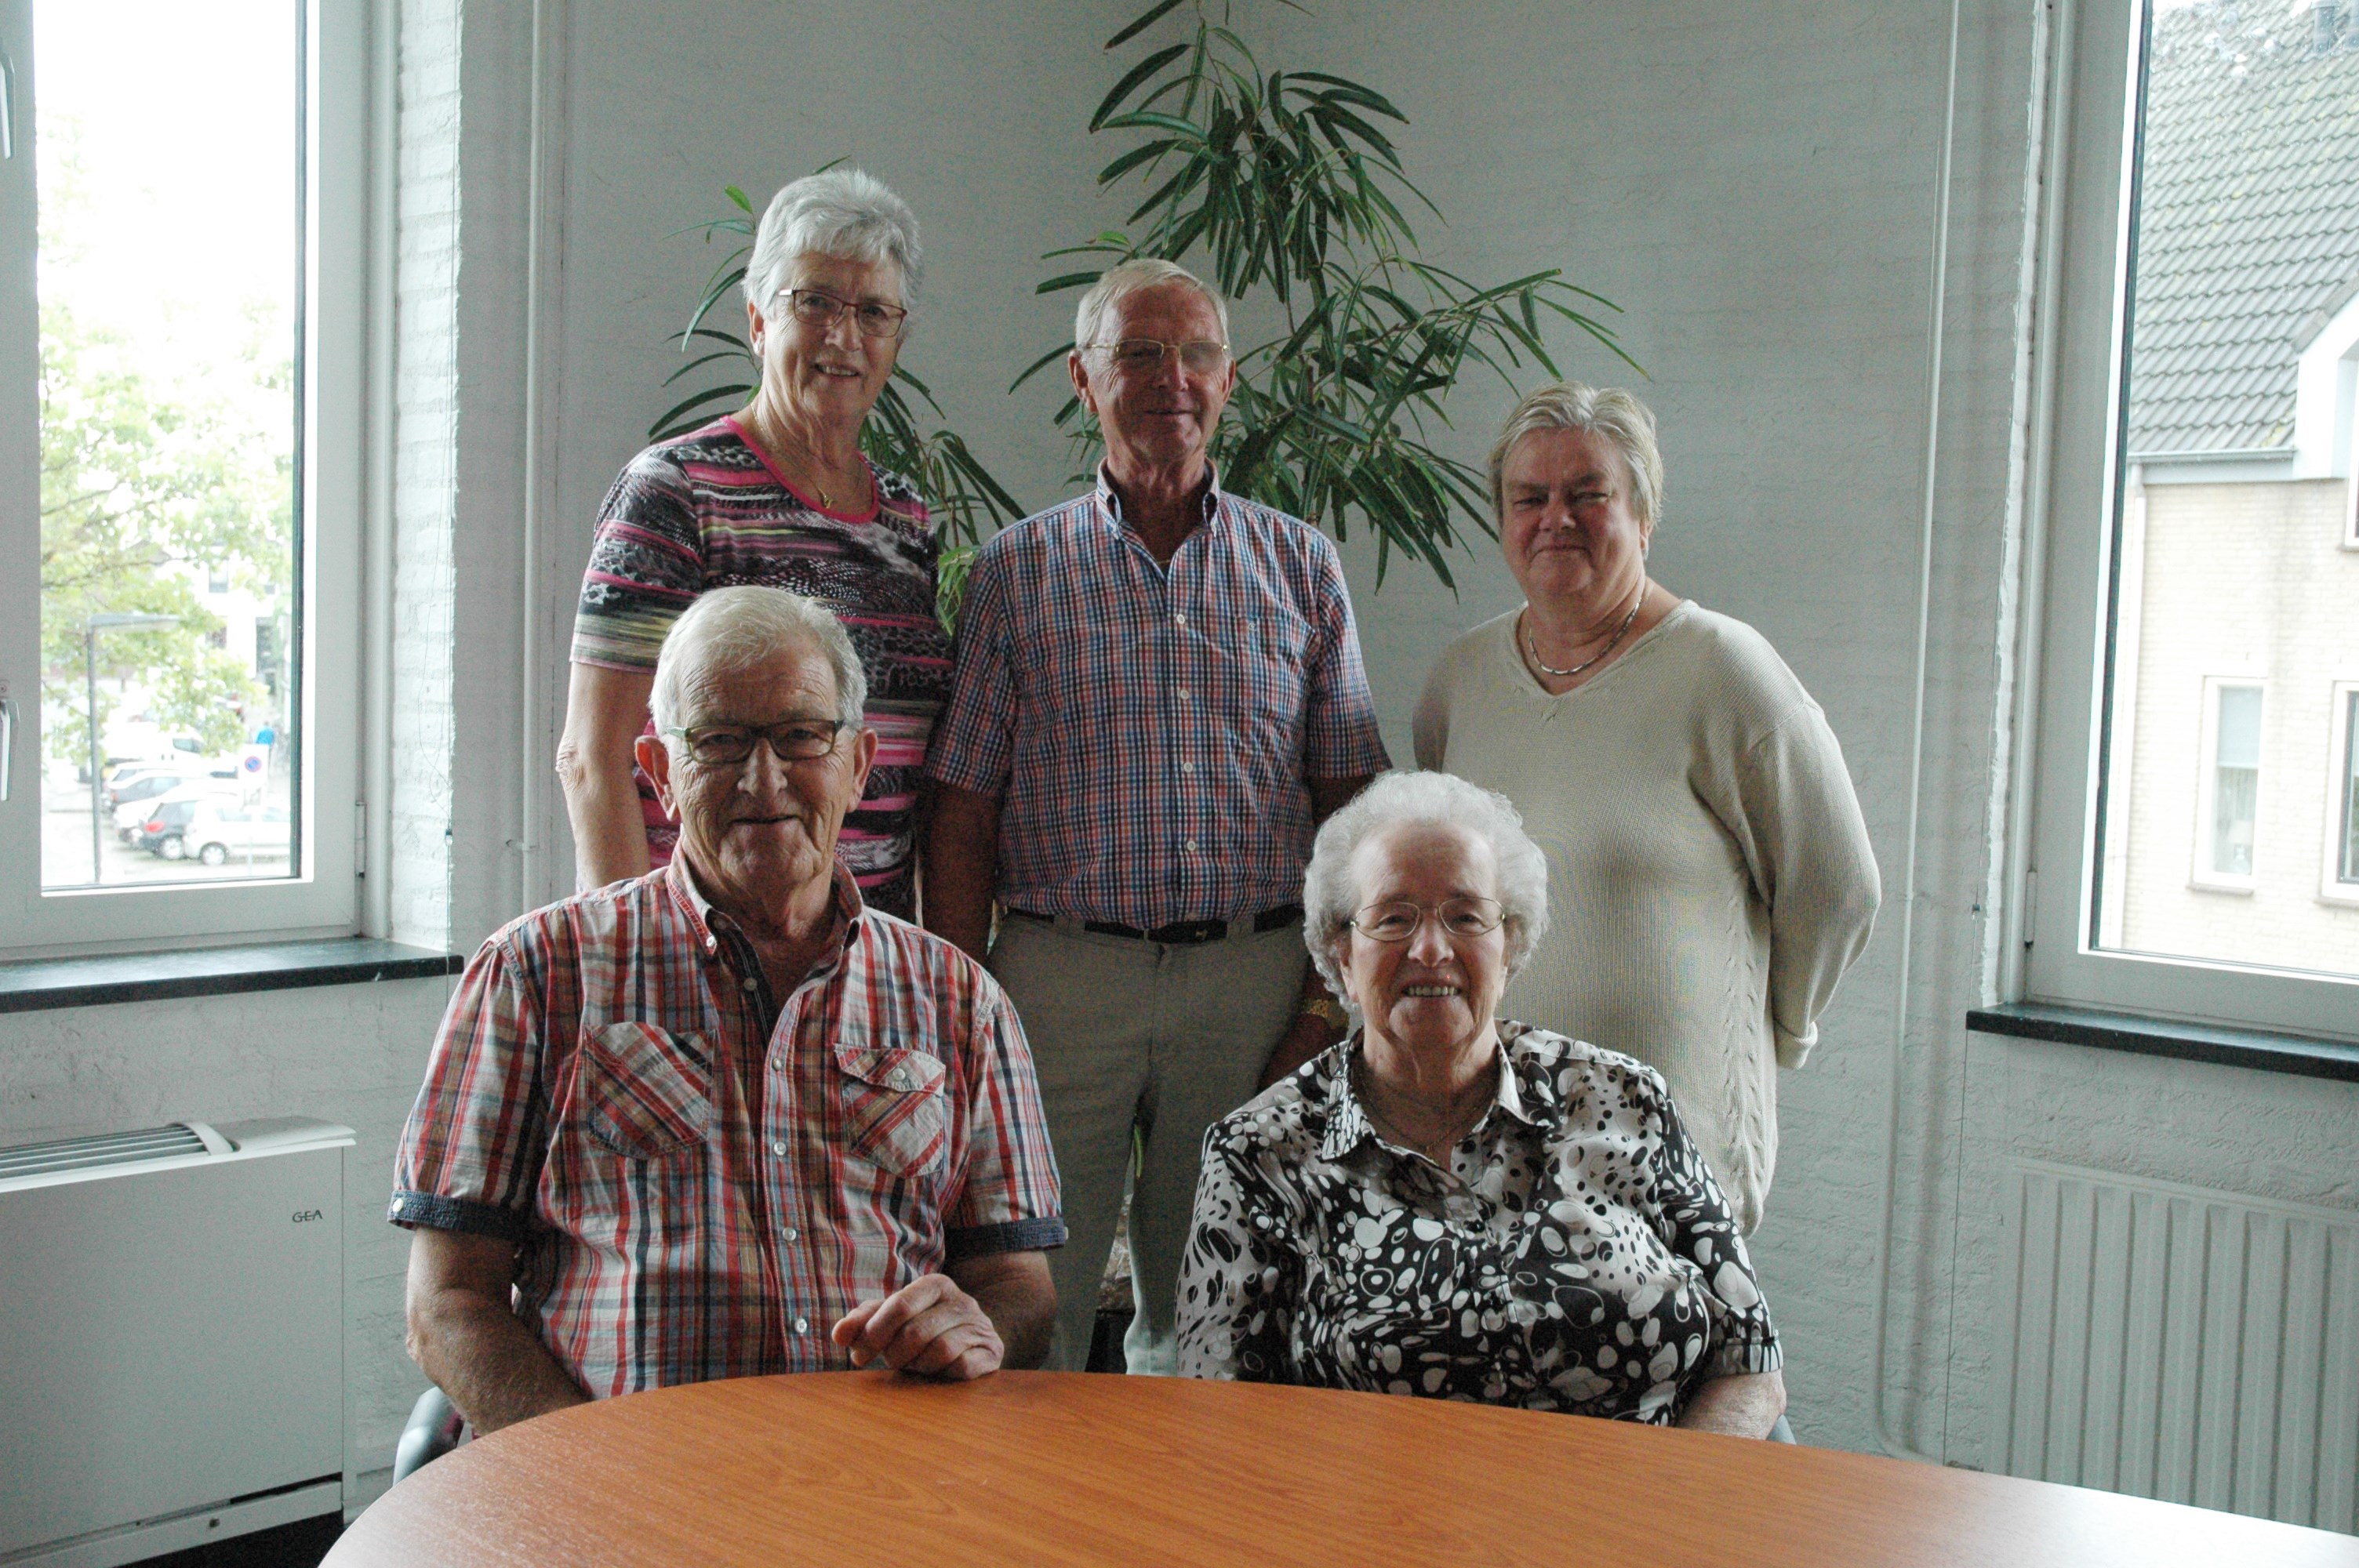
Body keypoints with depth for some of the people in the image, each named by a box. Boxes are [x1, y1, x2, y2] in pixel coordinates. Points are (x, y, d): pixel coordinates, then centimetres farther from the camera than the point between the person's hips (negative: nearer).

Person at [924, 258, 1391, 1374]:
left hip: (1255, 980, 1)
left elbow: (1351, 807, 8)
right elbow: (963, 819, 3)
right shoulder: (1018, 570, 7)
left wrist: (1332, 1006, -1)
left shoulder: (1301, 567, 10)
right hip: (1059, 976, -1)